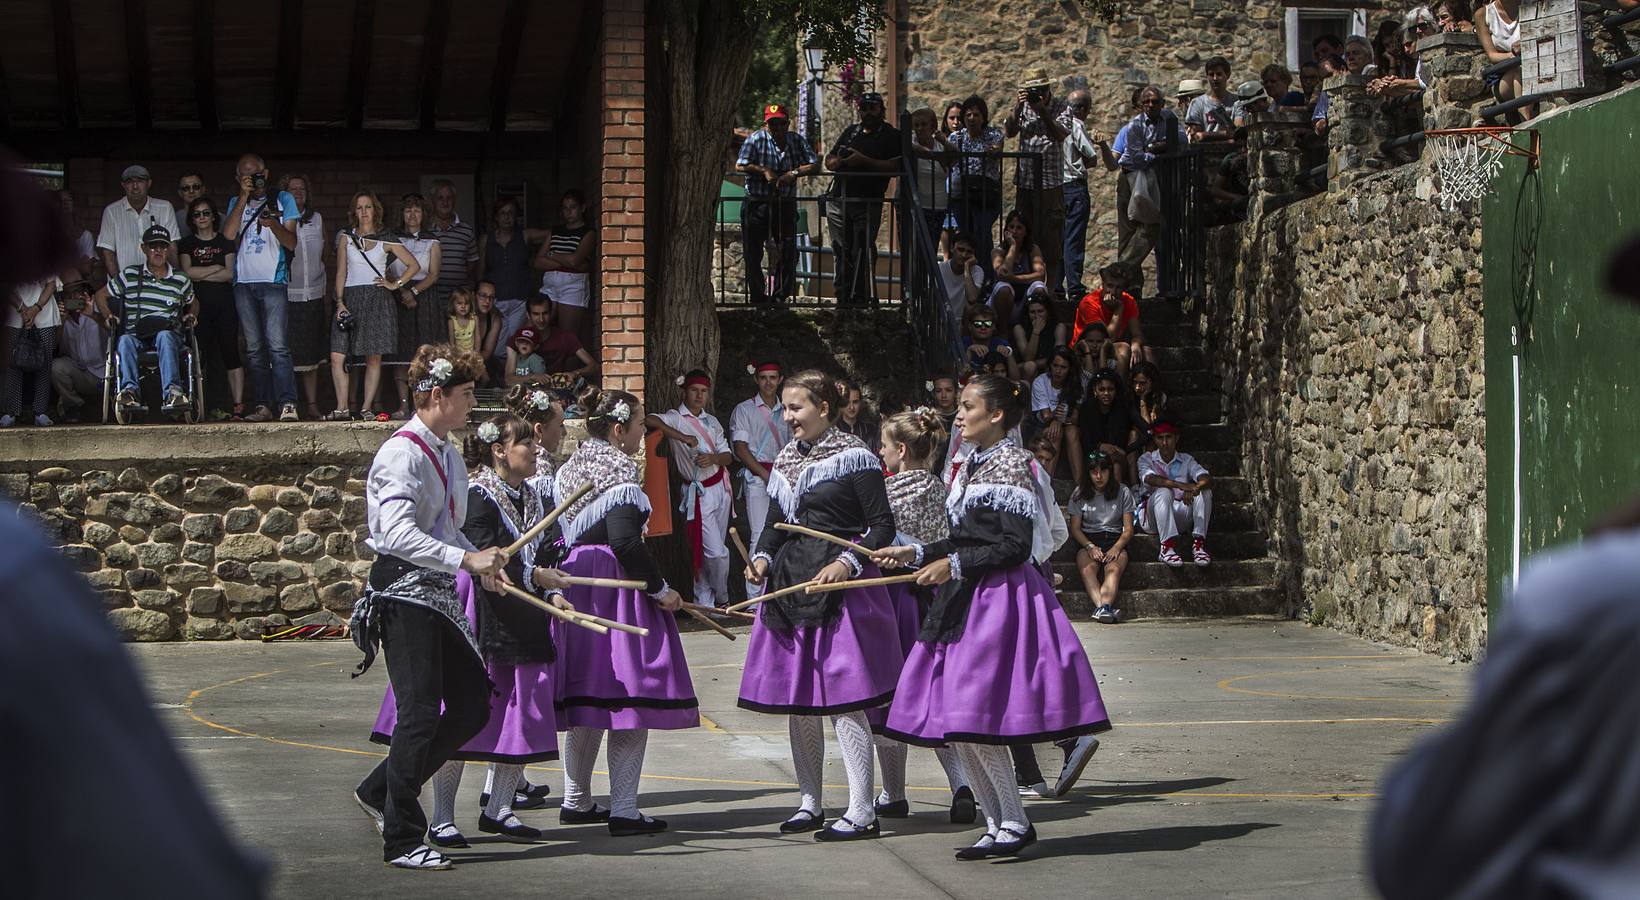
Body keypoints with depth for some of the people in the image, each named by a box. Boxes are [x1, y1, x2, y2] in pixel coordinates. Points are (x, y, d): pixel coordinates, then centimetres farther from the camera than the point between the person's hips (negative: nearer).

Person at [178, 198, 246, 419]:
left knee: (230, 353, -7)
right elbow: (187, 272, -2)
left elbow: (230, 274, -2)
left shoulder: (225, 242, 11)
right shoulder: (187, 244, 14)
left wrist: (200, 275, -4)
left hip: (224, 304, -1)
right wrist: (217, 268, -1)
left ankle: (238, 405, -10)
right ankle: (212, 407, -5)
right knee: (204, 355, -5)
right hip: (199, 305, 1)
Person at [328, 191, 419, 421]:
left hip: (377, 300, -1)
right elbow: (341, 273, 8)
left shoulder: (385, 241, 8)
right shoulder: (345, 237, 11)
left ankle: (366, 409, 2)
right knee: (337, 356, -11)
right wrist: (340, 302, -2)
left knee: (374, 358, -3)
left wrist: (395, 284, 2)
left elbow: (414, 265, 11)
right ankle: (343, 408, -8)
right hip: (351, 298, 1)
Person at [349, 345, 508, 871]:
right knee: (421, 715, -8)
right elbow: (398, 534, -27)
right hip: (403, 591, -9)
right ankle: (401, 840, 2)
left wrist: (483, 562, 8)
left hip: (441, 591, 9)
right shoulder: (403, 454, -15)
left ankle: (379, 792, 21)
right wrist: (466, 559, -32)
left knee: (472, 705, 8)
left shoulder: (448, 452, 15)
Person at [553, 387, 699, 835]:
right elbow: (624, 541, -23)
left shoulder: (570, 470, 13)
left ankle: (575, 801, 24)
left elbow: (560, 533, 15)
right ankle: (623, 810, -6)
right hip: (616, 594, -9)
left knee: (586, 697, 16)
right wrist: (660, 588, -15)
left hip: (575, 590, 9)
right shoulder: (620, 475, -14)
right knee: (630, 694, -5)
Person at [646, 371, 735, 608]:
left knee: (711, 550, 12)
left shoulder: (712, 421, 13)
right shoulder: (676, 418, -7)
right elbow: (650, 420, -28)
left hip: (720, 488, 6)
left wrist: (713, 458, -15)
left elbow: (728, 455, 8)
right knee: (716, 552, -9)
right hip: (699, 493, -6)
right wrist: (682, 437, -31)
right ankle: (721, 598, 12)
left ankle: (704, 601, 23)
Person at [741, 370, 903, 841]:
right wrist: (762, 557, 2)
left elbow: (882, 525, -7)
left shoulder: (854, 457, -5)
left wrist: (848, 562, -20)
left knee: (842, 699, -10)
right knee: (794, 700, 10)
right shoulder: (786, 460, 16)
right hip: (790, 585, 8)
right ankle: (810, 804, 21)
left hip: (838, 585, -8)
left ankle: (862, 812, -6)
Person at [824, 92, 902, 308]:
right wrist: (838, 162, -2)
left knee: (863, 252, -12)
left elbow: (896, 165, -13)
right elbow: (829, 160, 23)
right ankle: (843, 297, 11)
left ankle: (863, 299, -11)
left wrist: (865, 161, -17)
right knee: (841, 252, 6)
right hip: (839, 200, 6)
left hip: (868, 203, -6)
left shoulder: (892, 136, 2)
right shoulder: (851, 131, 20)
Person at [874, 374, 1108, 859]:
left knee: (974, 715, -12)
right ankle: (998, 825, 13)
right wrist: (916, 553, 11)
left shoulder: (1013, 464, -9)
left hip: (1003, 596, -9)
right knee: (955, 724, 6)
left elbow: (1014, 546, -15)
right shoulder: (971, 465, 17)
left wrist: (954, 565, -16)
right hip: (966, 600, 9)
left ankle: (1014, 823, -1)